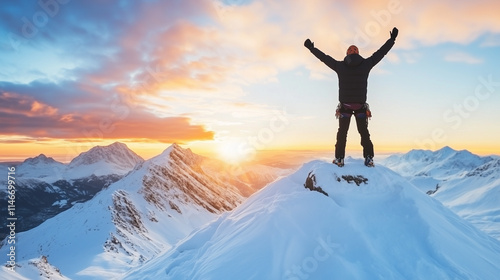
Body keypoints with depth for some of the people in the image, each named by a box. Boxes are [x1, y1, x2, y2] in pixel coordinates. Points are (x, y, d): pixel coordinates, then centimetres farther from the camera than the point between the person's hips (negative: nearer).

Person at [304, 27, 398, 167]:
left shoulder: (340, 66, -2)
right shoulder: (365, 64, 0)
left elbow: (324, 57, 4)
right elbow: (380, 52, 10)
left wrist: (311, 48, 14)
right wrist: (392, 39, 23)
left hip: (344, 105, -1)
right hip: (361, 105, 1)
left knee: (342, 132, 8)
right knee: (364, 132, 10)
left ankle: (339, 158, 5)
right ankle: (369, 158, 7)